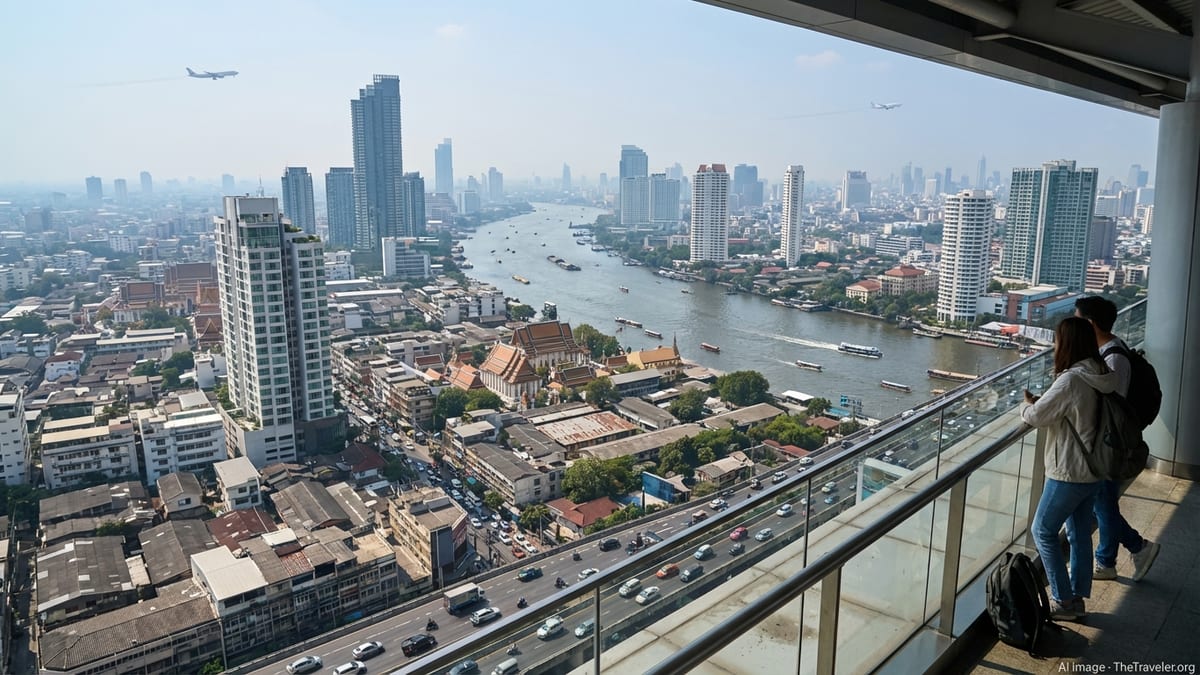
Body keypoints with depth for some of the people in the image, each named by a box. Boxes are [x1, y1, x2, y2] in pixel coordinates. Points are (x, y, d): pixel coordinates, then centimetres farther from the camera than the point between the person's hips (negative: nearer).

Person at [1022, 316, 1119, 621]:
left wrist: (1028, 405, 3)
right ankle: (1078, 598, 27)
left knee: (1044, 531, 6)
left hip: (1069, 473, -8)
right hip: (1092, 470, 8)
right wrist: (1040, 403, 3)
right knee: (1080, 534, 17)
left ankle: (1063, 601, 11)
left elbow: (1037, 416, -17)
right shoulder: (1101, 377, 3)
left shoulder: (1071, 380, -24)